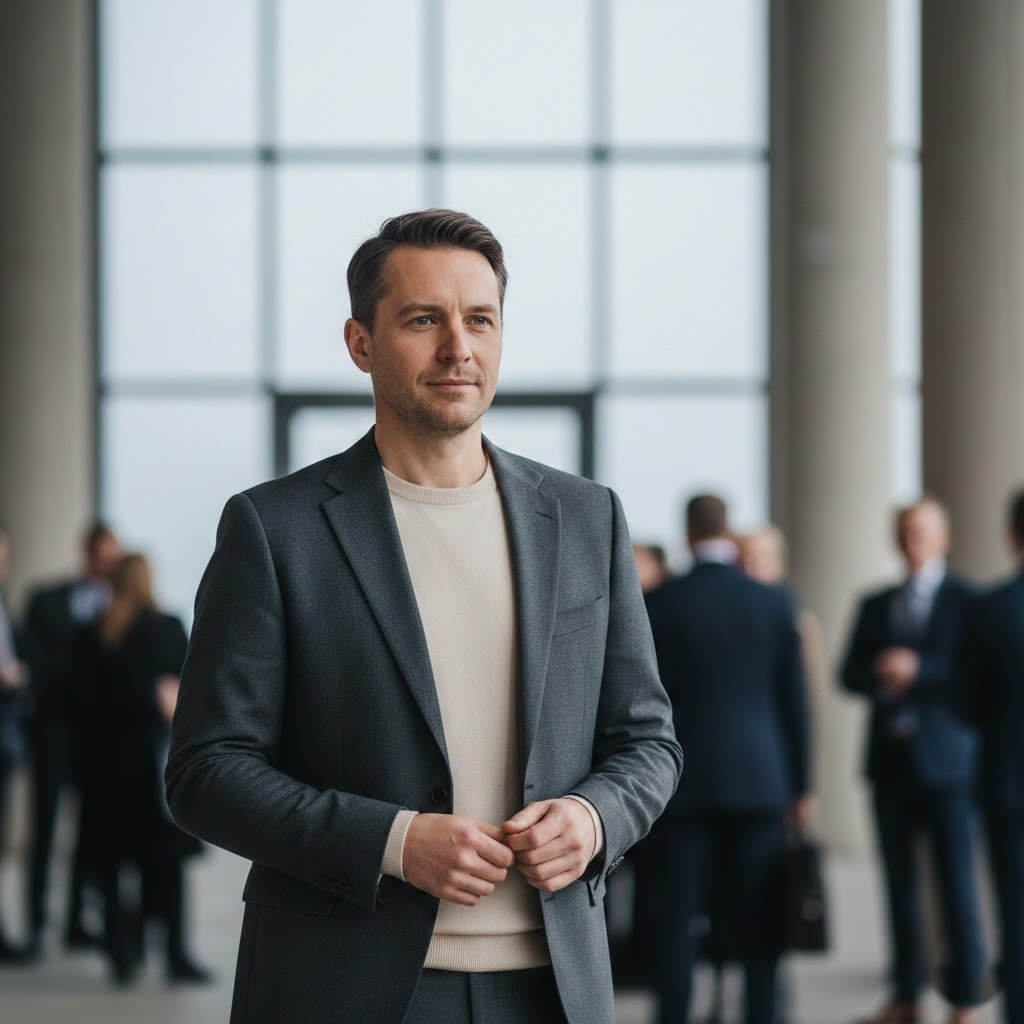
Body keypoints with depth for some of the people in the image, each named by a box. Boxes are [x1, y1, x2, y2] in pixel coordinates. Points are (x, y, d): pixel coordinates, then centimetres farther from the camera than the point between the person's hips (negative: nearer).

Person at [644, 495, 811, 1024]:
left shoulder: (659, 604, -4)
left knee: (678, 916, 2)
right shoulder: (774, 603, 1)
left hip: (682, 778, -1)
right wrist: (800, 784, 11)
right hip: (759, 778, 1)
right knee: (757, 920, 5)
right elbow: (794, 699, 3)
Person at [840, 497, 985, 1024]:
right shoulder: (876, 605, 15)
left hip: (944, 757, -5)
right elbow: (850, 673, 11)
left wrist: (918, 670, -19)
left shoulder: (966, 600, 0)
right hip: (890, 757, 5)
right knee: (900, 882, 8)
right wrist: (880, 678, -10)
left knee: (956, 883, -4)